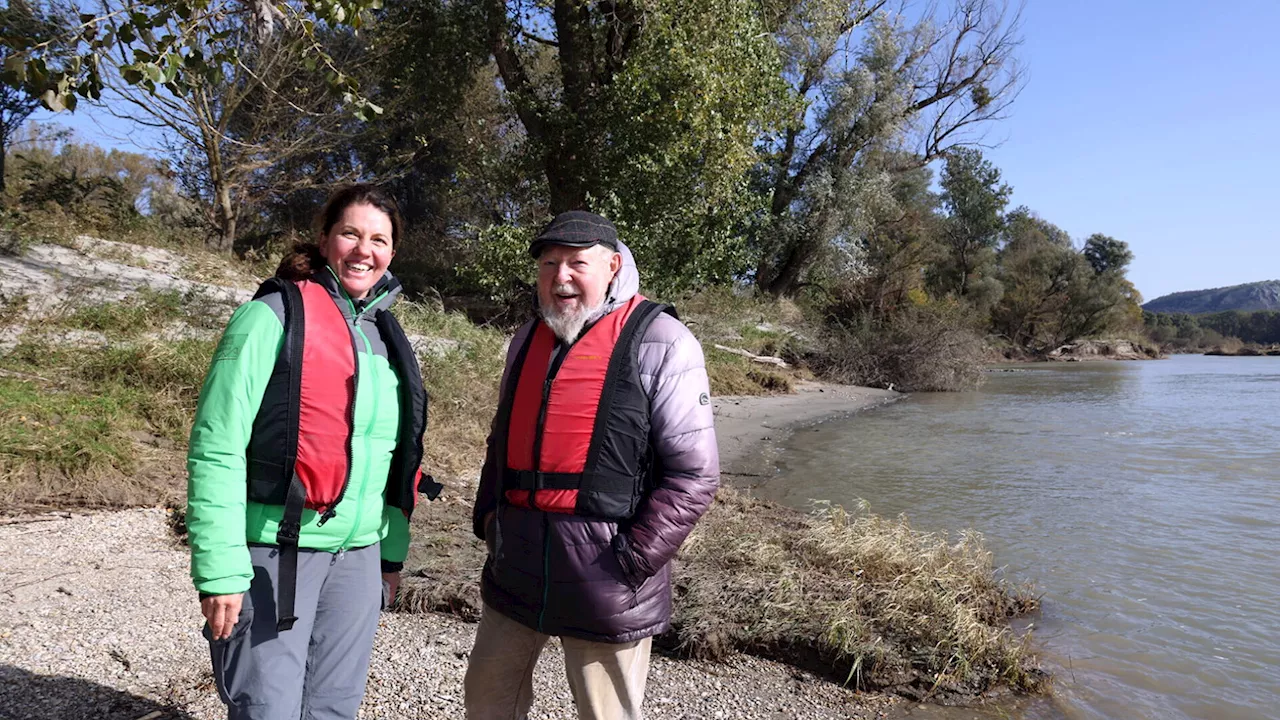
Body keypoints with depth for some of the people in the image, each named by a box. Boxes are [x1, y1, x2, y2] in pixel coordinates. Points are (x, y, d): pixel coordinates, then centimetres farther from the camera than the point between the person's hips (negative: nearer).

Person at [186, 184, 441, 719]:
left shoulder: (386, 334, 10)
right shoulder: (273, 316, -10)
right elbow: (216, 448, -13)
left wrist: (393, 551, 15)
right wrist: (220, 570, -16)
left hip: (358, 557, 6)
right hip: (276, 554, -6)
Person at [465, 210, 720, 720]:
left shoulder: (659, 344, -11)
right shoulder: (527, 340, 10)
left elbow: (693, 474, -13)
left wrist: (633, 559, -16)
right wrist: (487, 518, 10)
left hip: (603, 570, -6)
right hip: (516, 563, 6)